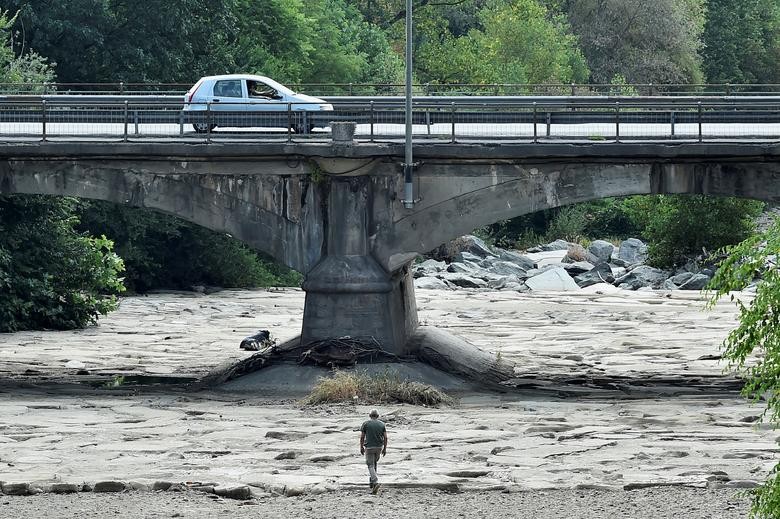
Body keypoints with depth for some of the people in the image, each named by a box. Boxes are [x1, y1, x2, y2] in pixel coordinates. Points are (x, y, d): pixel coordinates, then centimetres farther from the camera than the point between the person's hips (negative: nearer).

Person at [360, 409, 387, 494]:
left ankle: (376, 482, -23)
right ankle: (371, 481, 24)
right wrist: (385, 448, 7)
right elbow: (385, 437, 0)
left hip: (369, 447, -3)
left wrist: (361, 447, 7)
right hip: (379, 446, 3)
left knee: (371, 465, -3)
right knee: (374, 462, 23)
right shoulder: (382, 424, 3)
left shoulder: (365, 424, -3)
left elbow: (362, 437, -4)